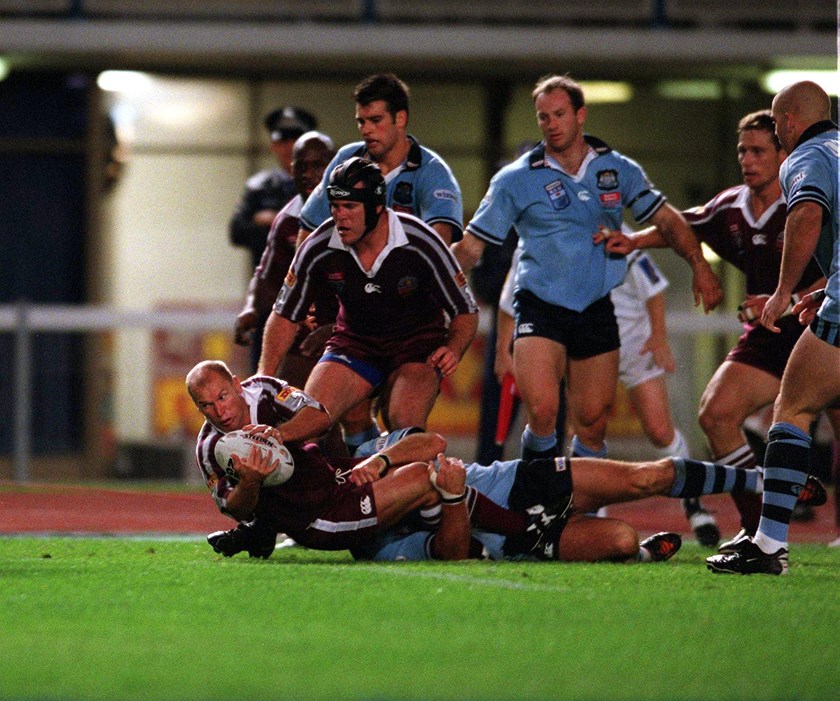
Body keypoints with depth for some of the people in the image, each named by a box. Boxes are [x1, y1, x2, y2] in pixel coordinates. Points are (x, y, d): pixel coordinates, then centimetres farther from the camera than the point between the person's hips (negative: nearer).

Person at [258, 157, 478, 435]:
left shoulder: (420, 244, -20)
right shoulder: (318, 249, -13)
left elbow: (466, 311, -8)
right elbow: (284, 315, 0)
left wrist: (453, 350, -28)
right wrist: (264, 378, -10)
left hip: (417, 343, -3)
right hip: (354, 343, 3)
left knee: (405, 425, -30)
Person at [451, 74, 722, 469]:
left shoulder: (618, 169, 5)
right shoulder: (515, 180, -2)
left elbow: (666, 219, 14)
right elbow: (471, 247, 0)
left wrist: (699, 265, 1)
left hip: (596, 310, 3)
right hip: (540, 308, -3)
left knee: (593, 423, 3)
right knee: (542, 410, -22)